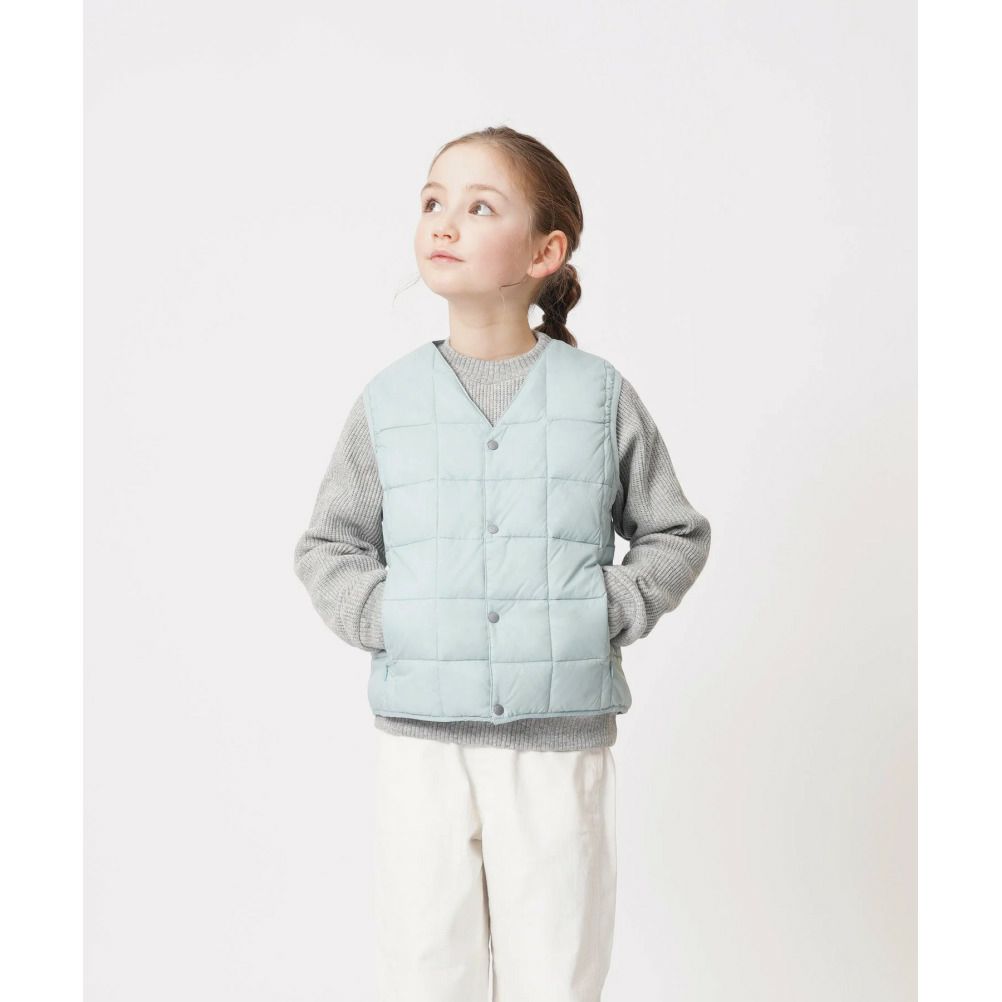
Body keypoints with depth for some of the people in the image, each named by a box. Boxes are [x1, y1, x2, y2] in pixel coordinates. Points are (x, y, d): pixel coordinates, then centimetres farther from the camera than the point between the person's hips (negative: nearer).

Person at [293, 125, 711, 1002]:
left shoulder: (600, 396, 0)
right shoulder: (389, 402, 2)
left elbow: (678, 534, 9)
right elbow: (327, 545, 12)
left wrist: (614, 607, -6)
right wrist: (377, 612, -5)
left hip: (563, 733, -1)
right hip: (422, 733, 1)